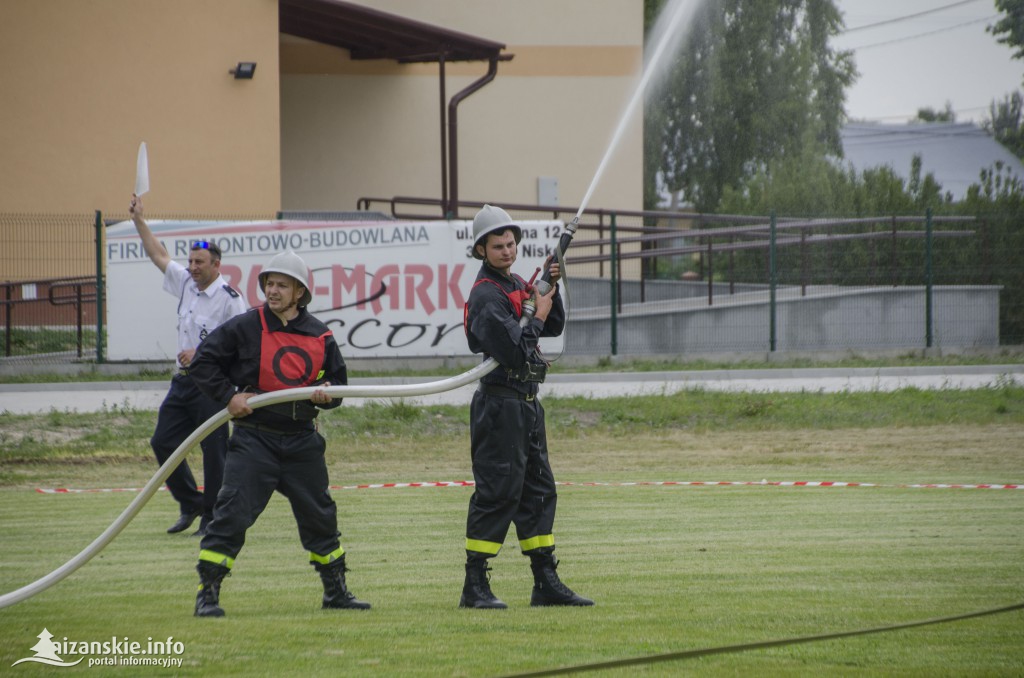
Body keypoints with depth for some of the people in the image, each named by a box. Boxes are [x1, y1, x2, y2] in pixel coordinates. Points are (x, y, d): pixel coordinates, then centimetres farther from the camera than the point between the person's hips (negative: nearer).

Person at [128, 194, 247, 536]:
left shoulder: (229, 299, -12)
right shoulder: (186, 283, 10)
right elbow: (159, 255, 22)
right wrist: (138, 220, 22)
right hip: (183, 380, 8)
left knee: (214, 450, -5)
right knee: (162, 442, 7)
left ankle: (212, 517, 2)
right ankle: (190, 504, 20)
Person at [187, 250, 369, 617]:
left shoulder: (319, 336, 6)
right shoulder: (244, 327, -5)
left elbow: (337, 379, 16)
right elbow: (204, 361, 0)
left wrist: (327, 395, -6)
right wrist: (228, 395, -9)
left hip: (302, 440, 4)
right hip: (254, 438, -4)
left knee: (319, 514, 14)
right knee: (233, 511, -12)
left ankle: (335, 590, 29)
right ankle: (207, 592, -8)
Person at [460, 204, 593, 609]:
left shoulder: (517, 286, 15)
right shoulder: (486, 296, -14)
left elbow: (554, 328, 17)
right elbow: (515, 350, -22)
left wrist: (552, 289, 3)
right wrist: (538, 315, -9)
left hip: (527, 404, 10)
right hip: (501, 404, -10)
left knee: (539, 491, 10)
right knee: (498, 492, -10)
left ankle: (546, 583, 15)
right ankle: (475, 586, -7)